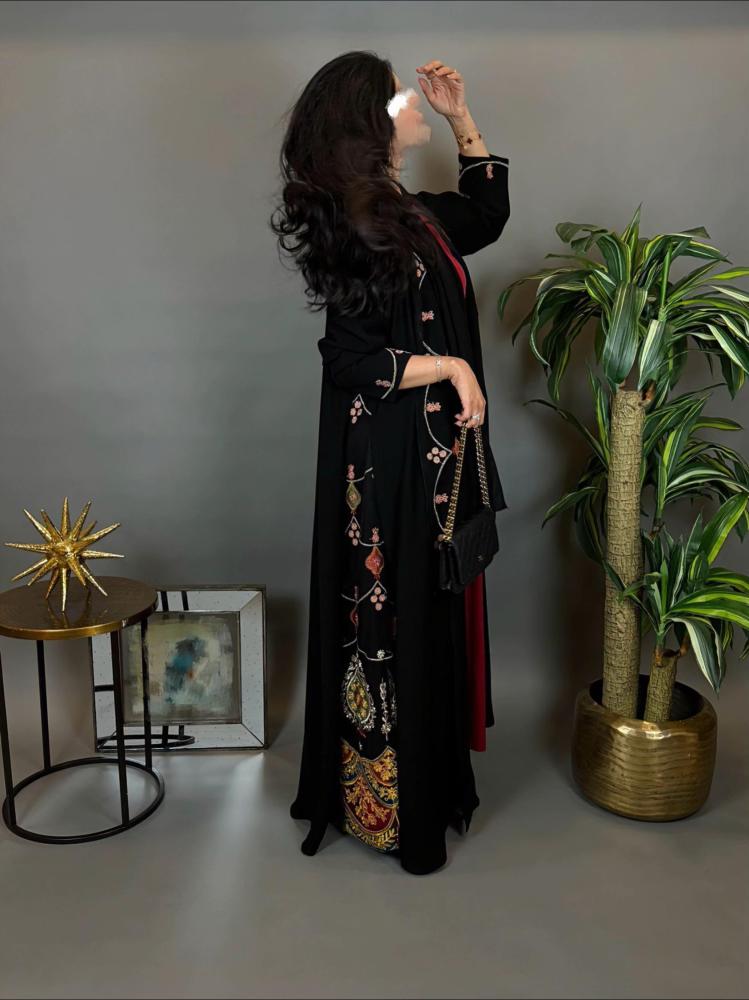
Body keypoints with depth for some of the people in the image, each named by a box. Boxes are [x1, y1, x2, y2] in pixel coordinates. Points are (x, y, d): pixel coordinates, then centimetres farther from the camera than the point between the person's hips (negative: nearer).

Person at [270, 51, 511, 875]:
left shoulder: (411, 214, 9)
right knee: (393, 615, 3)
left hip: (433, 453, 9)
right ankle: (389, 801, 21)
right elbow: (352, 360, -20)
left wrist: (462, 118, 17)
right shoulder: (353, 230, -17)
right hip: (388, 460, -9)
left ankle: (425, 769, 38)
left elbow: (487, 215, 25)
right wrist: (451, 367, -16)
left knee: (431, 611, 19)